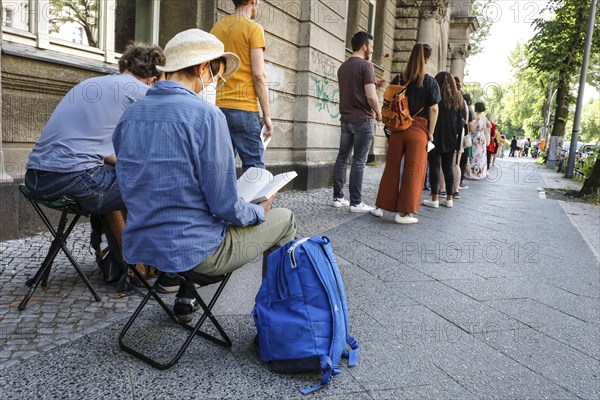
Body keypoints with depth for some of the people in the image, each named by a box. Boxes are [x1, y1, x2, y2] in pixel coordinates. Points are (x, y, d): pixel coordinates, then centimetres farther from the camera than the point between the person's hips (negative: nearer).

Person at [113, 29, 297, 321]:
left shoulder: (129, 114, 2)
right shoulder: (206, 115, -19)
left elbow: (131, 187, 13)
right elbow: (225, 207, -18)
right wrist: (259, 212, 3)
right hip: (193, 252, -7)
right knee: (283, 219, 15)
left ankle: (185, 299, 34)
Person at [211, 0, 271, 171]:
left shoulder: (216, 28, 15)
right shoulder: (253, 28, -3)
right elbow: (259, 75, -10)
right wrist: (267, 115, -6)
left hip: (218, 107, 6)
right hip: (244, 109, -6)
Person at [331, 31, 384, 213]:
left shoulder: (343, 67, 13)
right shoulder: (366, 65, -10)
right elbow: (371, 96, -18)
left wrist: (374, 84, 20)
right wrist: (378, 113, -1)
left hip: (346, 119, 7)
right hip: (363, 120, -7)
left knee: (342, 158, 10)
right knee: (358, 161, -5)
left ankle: (338, 197, 14)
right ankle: (356, 203, -2)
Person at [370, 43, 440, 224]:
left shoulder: (398, 79, 5)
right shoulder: (431, 82, -3)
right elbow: (433, 109, -6)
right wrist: (430, 132, 0)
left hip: (398, 128, 3)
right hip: (418, 130, -3)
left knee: (391, 168, 12)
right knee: (413, 171, 3)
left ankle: (381, 207, 17)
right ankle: (404, 212, 5)